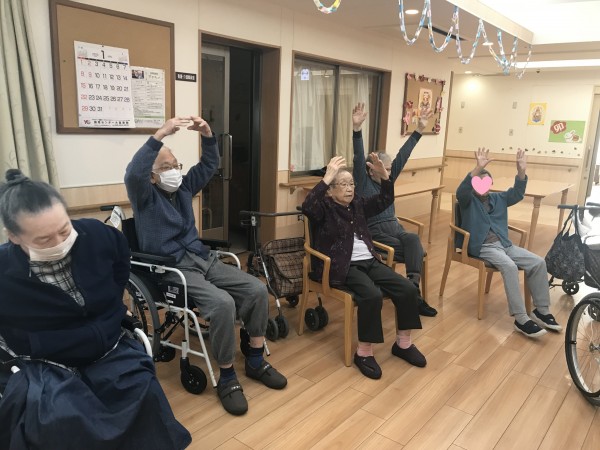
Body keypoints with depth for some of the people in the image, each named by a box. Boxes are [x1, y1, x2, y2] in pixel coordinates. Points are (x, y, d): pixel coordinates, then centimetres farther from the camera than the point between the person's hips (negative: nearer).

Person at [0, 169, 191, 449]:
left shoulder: (96, 235, -11)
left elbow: (121, 256, 14)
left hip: (107, 350, 3)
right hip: (42, 366, -2)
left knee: (145, 392, -19)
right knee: (61, 419, -30)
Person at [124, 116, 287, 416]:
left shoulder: (184, 188, 15)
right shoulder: (145, 196, -3)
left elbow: (210, 165, 12)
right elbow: (133, 174, -25)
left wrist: (207, 134, -6)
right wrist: (160, 135, -31)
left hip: (202, 258, 7)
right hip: (172, 268, -7)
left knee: (257, 290, -10)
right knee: (222, 302, -32)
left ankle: (255, 362, 5)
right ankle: (227, 377, -13)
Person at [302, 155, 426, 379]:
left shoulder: (358, 204, 18)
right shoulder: (324, 208, -2)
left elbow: (385, 201, 23)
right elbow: (307, 207, -25)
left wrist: (383, 175, 6)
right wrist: (327, 177, -29)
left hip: (369, 261, 7)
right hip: (342, 266, -7)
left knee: (407, 289, -9)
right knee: (372, 295, -33)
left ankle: (403, 343, 8)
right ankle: (364, 352, -16)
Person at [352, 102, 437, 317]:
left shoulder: (388, 180, 15)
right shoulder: (363, 182, -3)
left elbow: (403, 154, 14)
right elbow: (359, 159, -17)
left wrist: (419, 129, 13)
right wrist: (357, 128, -31)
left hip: (395, 228, 6)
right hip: (375, 232, -5)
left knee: (414, 239, -29)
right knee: (416, 252, -23)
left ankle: (413, 288, -35)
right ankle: (414, 292, -14)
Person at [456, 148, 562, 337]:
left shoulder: (498, 199, 18)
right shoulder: (468, 201, -1)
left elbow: (517, 194, 5)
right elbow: (461, 191, -23)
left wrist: (521, 172, -13)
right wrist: (478, 168, -38)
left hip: (504, 244, 7)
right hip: (483, 247, -7)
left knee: (538, 262, -9)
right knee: (509, 266, -32)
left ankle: (542, 311, 2)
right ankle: (521, 319, -30)